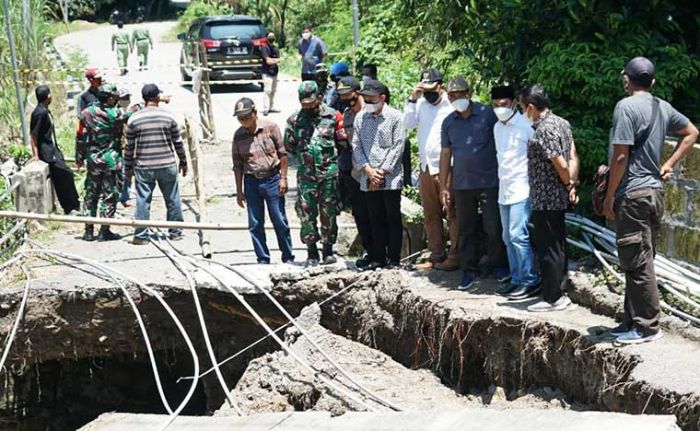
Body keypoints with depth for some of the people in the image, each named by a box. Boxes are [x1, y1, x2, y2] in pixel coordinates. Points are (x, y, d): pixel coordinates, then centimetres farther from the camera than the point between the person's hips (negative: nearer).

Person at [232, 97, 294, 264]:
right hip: (251, 182, 2)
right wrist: (239, 191, 6)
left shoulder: (270, 127, -3)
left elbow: (282, 154, 0)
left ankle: (288, 258, 12)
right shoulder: (238, 135, 3)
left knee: (280, 221, 1)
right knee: (255, 224, 4)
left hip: (272, 179, -2)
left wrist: (283, 178, -5)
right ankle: (263, 259, 15)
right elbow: (237, 165, 8)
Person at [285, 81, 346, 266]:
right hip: (306, 174, 1)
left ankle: (328, 249, 15)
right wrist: (304, 157, 9)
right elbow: (289, 146, 13)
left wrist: (330, 156, 2)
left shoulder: (333, 116, 0)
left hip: (330, 172, -1)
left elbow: (344, 142, 4)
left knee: (329, 212, 4)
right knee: (306, 212, -3)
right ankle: (312, 252, 7)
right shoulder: (294, 120, 5)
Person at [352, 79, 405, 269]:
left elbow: (397, 147, -7)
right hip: (368, 179, 4)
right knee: (376, 220, 9)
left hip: (390, 177, -4)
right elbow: (356, 145, 7)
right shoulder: (360, 118, 10)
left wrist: (382, 171, -12)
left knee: (393, 219, 1)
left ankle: (394, 259, 6)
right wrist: (368, 169, -7)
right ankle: (379, 258, 15)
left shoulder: (394, 117, -2)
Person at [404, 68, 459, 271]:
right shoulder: (421, 104, 9)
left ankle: (454, 257, 1)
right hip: (426, 167, 6)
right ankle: (436, 256, 18)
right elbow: (408, 123, 0)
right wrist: (412, 98, -6)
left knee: (451, 214, -3)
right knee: (430, 215, 10)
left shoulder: (451, 105, -8)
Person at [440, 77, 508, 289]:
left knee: (493, 227, 1)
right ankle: (469, 269, 17)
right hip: (461, 184, 4)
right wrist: (443, 186, 11)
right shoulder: (449, 122, 8)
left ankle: (498, 265, 16)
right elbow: (445, 154, 13)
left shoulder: (487, 114, -5)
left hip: (489, 182, -4)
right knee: (466, 229, 8)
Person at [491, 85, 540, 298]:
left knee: (518, 236, -13)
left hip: (521, 190, -8)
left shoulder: (525, 125, -11)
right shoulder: (497, 128, 13)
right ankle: (517, 279, 18)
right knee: (508, 238, 10)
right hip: (504, 190, 8)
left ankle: (531, 281, -6)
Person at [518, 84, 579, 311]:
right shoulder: (561, 123, 9)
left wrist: (568, 184, -6)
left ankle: (552, 298, 6)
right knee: (557, 247, 15)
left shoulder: (544, 130, -20)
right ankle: (560, 293, 23)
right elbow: (573, 157, 9)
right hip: (559, 199, 10)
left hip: (545, 200, -10)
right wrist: (572, 185, 6)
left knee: (548, 249, -1)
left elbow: (561, 165, -22)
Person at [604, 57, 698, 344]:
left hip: (632, 194, -8)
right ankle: (634, 321, 21)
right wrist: (669, 165, 18)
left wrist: (609, 196, -10)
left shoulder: (626, 106, -14)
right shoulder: (663, 108, 10)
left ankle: (647, 327, 0)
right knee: (643, 262, 13)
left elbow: (621, 156, -17)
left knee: (637, 263, -4)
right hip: (654, 191, 8)